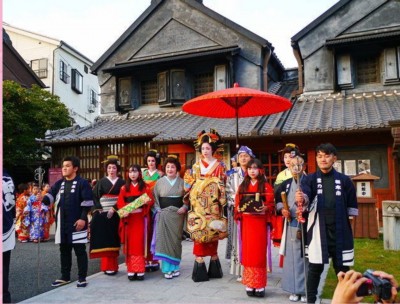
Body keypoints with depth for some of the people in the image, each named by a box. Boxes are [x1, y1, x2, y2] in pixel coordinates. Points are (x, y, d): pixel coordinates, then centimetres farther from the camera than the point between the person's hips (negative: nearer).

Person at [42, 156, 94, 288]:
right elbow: (50, 195, 5)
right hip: (62, 223, 6)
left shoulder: (82, 183, -7)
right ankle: (65, 277, 27)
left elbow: (87, 202, -10)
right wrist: (42, 201, -17)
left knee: (80, 251, 1)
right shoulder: (59, 183, 13)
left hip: (77, 223, -6)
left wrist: (83, 218, -16)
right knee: (64, 251, 15)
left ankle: (82, 278, 10)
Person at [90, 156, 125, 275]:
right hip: (102, 213, 1)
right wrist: (98, 208, -10)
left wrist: (114, 208, -15)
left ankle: (112, 266, 7)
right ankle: (108, 266, 4)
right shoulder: (101, 182, 9)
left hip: (116, 214, -1)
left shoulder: (122, 183, 5)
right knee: (104, 239, -2)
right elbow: (94, 196, 3)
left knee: (113, 239, 0)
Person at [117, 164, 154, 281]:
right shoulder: (124, 188, 11)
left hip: (141, 217, -2)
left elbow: (150, 201, -2)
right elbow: (120, 202, 4)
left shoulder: (145, 187, 5)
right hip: (128, 218, 2)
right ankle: (131, 270, 7)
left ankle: (140, 270, 1)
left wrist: (140, 206, -19)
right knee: (130, 243, 3)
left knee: (140, 242, -3)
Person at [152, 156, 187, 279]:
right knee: (165, 239, -5)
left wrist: (185, 207, -8)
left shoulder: (182, 182, 5)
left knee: (176, 239, 5)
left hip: (178, 214, 1)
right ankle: (167, 268, 1)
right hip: (164, 214, -1)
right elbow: (155, 199, 6)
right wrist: (158, 210, -6)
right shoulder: (159, 182, 4)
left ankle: (175, 266, 17)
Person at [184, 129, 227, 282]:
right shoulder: (196, 166, 11)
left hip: (213, 205, -1)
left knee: (213, 232, 3)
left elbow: (222, 185, 1)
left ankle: (213, 268, 16)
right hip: (199, 205, 1)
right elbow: (189, 183, 13)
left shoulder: (219, 166, 5)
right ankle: (200, 270, 1)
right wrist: (193, 193, -1)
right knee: (199, 233, -4)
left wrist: (221, 200, -7)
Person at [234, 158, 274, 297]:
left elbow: (271, 204, -3)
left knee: (259, 252, -1)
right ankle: (249, 284, 11)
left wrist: (265, 208, -22)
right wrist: (240, 210, -7)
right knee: (248, 252, 4)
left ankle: (259, 285, 7)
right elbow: (237, 204, 11)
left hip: (260, 222, -2)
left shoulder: (266, 186, 2)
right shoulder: (242, 186, 12)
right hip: (246, 222, 3)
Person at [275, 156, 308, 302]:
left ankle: (306, 290, 14)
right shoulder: (285, 184, 8)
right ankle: (295, 290, 19)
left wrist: (306, 208, -23)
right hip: (291, 225, 4)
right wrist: (282, 209, 0)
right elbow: (277, 200, 17)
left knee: (306, 256, 2)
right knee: (293, 256, 8)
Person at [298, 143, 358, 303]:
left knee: (342, 267, 9)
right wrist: (302, 199, -40)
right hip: (318, 230, -1)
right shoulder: (310, 179, 1)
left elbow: (352, 206, 11)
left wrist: (347, 220, 7)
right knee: (315, 267, 4)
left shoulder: (344, 180, 5)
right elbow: (305, 195, -19)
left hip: (339, 230, 1)